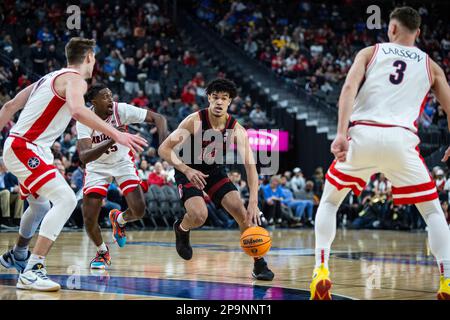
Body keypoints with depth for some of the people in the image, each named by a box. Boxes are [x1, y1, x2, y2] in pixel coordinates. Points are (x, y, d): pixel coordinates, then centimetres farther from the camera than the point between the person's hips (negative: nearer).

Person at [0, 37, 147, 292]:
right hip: (25, 149, -10)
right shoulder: (75, 79, -10)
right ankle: (33, 271, -27)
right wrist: (115, 134, -33)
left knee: (40, 205, 30)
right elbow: (77, 110, -32)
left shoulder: (50, 78, 19)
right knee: (66, 199, -22)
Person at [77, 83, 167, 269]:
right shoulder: (84, 121, -25)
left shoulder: (122, 110, -23)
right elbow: (84, 157, -38)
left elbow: (157, 118, -20)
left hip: (123, 162, 1)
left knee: (138, 211, -14)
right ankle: (102, 252, 19)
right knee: (89, 219, -11)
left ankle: (119, 219, 24)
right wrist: (112, 141, -52)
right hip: (97, 167, -1)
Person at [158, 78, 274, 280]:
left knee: (243, 213, -12)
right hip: (189, 171, -3)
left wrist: (253, 201, -35)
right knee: (199, 215, -27)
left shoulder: (237, 130, -17)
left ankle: (259, 264, 0)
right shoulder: (194, 121, -24)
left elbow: (250, 165, -23)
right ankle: (181, 229, 11)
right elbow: (164, 149, -24)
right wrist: (186, 170, -40)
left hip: (216, 172, 3)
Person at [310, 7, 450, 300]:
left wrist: (341, 133, -11)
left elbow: (350, 86, -1)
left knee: (329, 202, 22)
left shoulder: (370, 52, 17)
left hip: (362, 134, 0)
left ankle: (321, 270, 6)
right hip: (401, 139, 0)